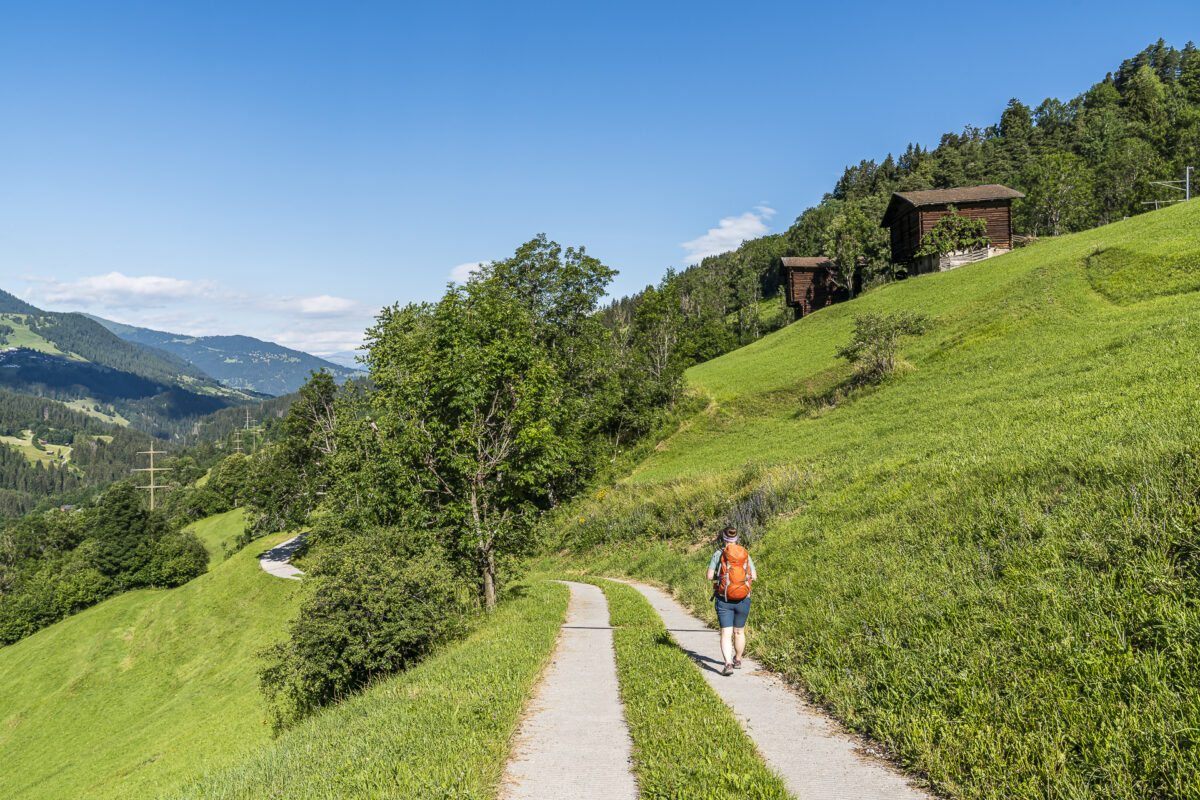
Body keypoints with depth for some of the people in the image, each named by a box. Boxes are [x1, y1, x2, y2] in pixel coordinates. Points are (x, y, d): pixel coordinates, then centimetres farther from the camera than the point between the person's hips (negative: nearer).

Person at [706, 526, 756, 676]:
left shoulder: (718, 554, -5)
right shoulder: (745, 554, 2)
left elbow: (709, 576, -6)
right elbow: (754, 577, 3)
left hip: (724, 600, -3)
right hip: (743, 600, 3)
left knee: (726, 633, -2)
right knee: (739, 631, 20)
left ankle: (728, 664, -18)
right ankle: (738, 660, 36)